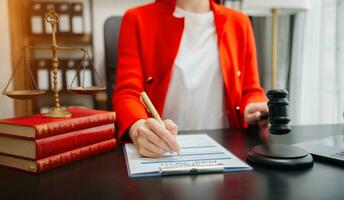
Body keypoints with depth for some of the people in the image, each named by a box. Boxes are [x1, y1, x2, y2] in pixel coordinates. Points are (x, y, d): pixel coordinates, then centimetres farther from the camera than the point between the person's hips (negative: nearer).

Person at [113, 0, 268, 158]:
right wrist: (139, 128, -30)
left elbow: (251, 90, 14)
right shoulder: (138, 20, 2)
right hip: (159, 154, -2)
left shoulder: (239, 22, 11)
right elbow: (127, 92, -7)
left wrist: (255, 113, -11)